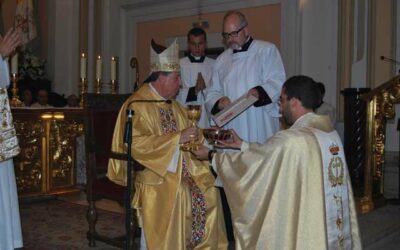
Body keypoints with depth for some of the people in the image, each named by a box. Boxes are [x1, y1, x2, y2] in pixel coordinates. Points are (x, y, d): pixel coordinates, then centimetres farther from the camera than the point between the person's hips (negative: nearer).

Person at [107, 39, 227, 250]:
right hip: (154, 172, -7)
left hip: (180, 168, 7)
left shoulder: (173, 105, 15)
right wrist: (177, 138, -25)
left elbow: (185, 138, 21)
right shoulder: (138, 105, -11)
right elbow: (137, 144, -23)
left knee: (208, 191, -11)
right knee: (174, 196, -29)